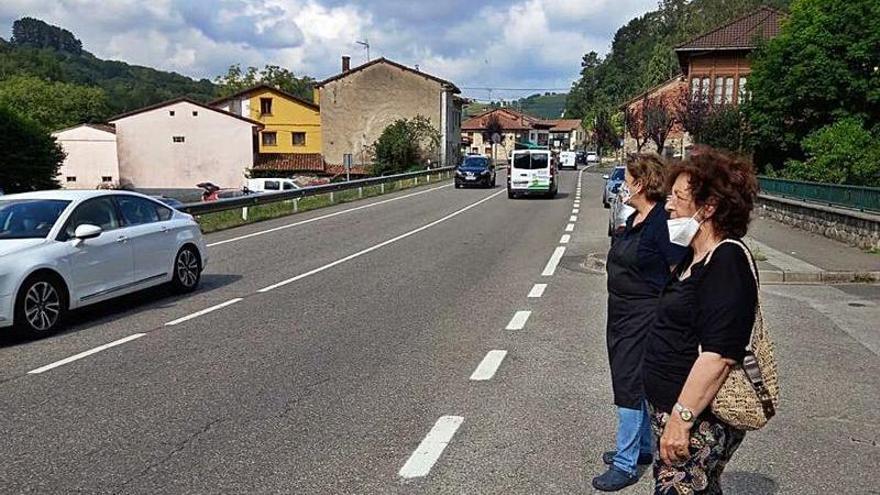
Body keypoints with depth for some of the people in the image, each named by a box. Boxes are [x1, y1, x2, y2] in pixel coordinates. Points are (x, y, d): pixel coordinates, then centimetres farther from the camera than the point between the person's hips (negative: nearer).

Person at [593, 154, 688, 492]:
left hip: (644, 318, -9)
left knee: (630, 386, -3)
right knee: (638, 385, 19)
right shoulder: (634, 219, 9)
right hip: (622, 315, 9)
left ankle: (626, 464, 9)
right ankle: (642, 448, 35)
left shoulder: (663, 221, -19)